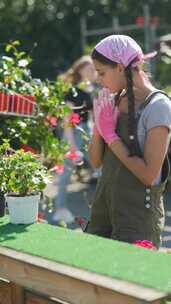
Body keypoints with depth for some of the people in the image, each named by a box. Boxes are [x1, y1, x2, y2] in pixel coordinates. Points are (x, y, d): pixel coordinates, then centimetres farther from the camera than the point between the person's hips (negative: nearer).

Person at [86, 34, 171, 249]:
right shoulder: (113, 101, 6)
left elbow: (149, 175, -19)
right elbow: (95, 161, 9)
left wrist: (111, 135, -14)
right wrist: (99, 125, -6)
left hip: (138, 214, -6)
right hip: (104, 205, 6)